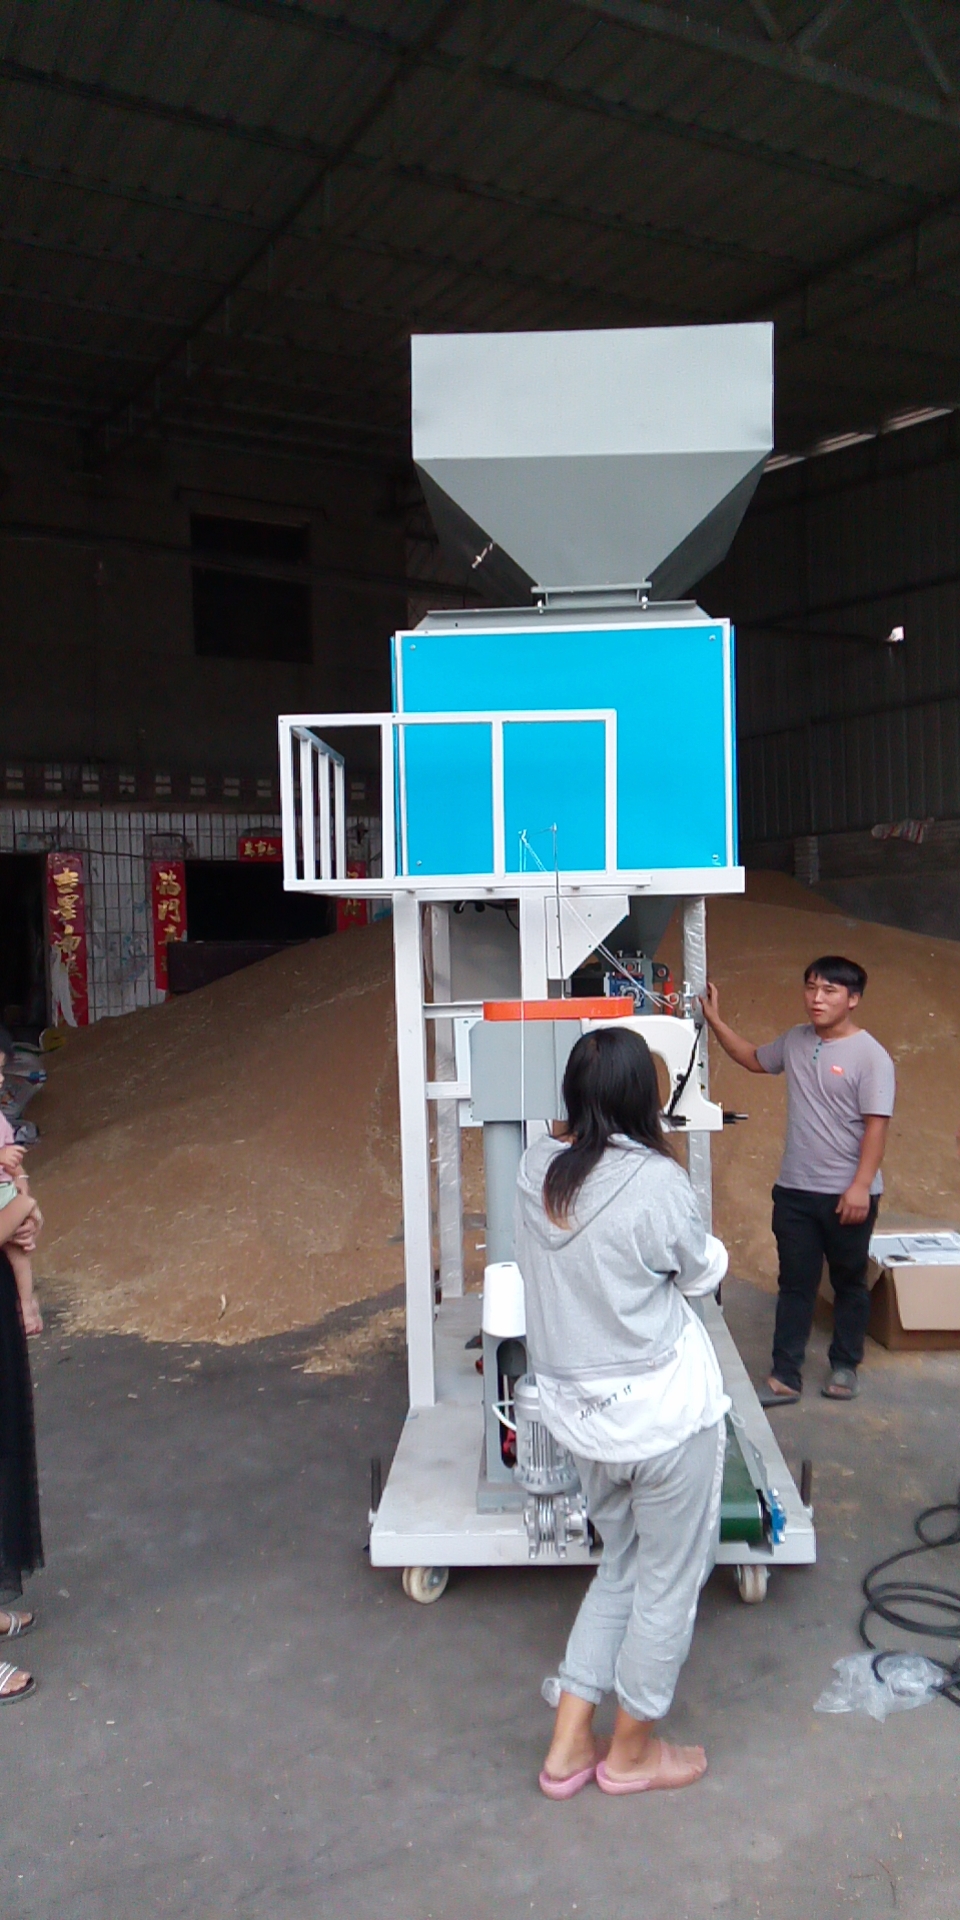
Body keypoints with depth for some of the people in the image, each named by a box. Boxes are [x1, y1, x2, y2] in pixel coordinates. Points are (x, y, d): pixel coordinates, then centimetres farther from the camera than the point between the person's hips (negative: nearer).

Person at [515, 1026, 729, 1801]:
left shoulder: (537, 1167, -6)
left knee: (621, 1568, 25)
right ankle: (632, 1752, 35)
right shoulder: (656, 1181, -23)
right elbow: (702, 1274, -6)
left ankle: (569, 1745, 32)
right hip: (666, 1413, -6)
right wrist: (713, 1252, 14)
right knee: (669, 1584, 16)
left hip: (581, 1410, 6)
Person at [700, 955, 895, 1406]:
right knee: (794, 1285, 8)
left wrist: (861, 1186, -20)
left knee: (849, 1283, 13)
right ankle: (785, 1377, 13)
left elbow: (876, 1125, -16)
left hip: (848, 1195, -5)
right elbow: (753, 1059, 24)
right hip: (795, 1190, 5)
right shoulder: (795, 1041, 5)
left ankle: (845, 1367, 30)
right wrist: (714, 1019, 16)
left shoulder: (870, 1056, -13)